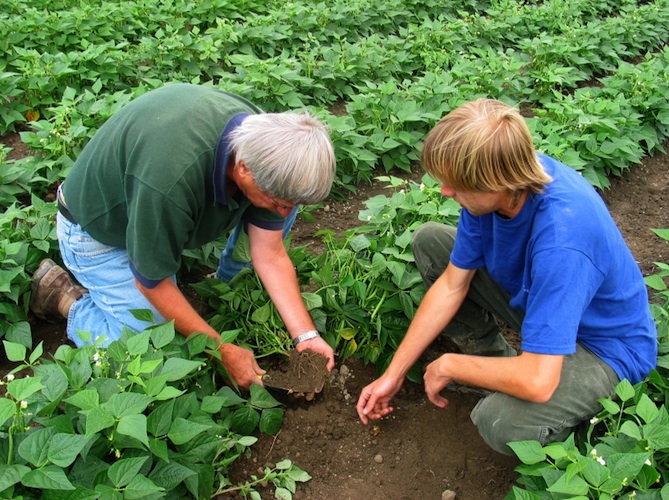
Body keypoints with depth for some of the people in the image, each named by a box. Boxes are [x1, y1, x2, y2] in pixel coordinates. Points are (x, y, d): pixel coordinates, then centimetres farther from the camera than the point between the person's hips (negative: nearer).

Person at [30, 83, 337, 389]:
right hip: (100, 230, -5)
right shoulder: (171, 180, -44)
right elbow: (152, 283, -27)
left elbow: (271, 255, -13)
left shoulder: (263, 135, -23)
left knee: (287, 189, -10)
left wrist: (305, 335, -19)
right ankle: (65, 295, 8)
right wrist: (224, 352, -21)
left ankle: (227, 281, 9)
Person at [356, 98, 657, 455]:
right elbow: (451, 285, -7)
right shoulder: (499, 181, -18)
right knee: (429, 241, 1)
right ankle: (490, 358, 9)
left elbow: (537, 382, -41)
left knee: (501, 422, -34)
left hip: (605, 348, -7)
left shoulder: (561, 240, -41)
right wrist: (393, 374, -4)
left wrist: (449, 365, -22)